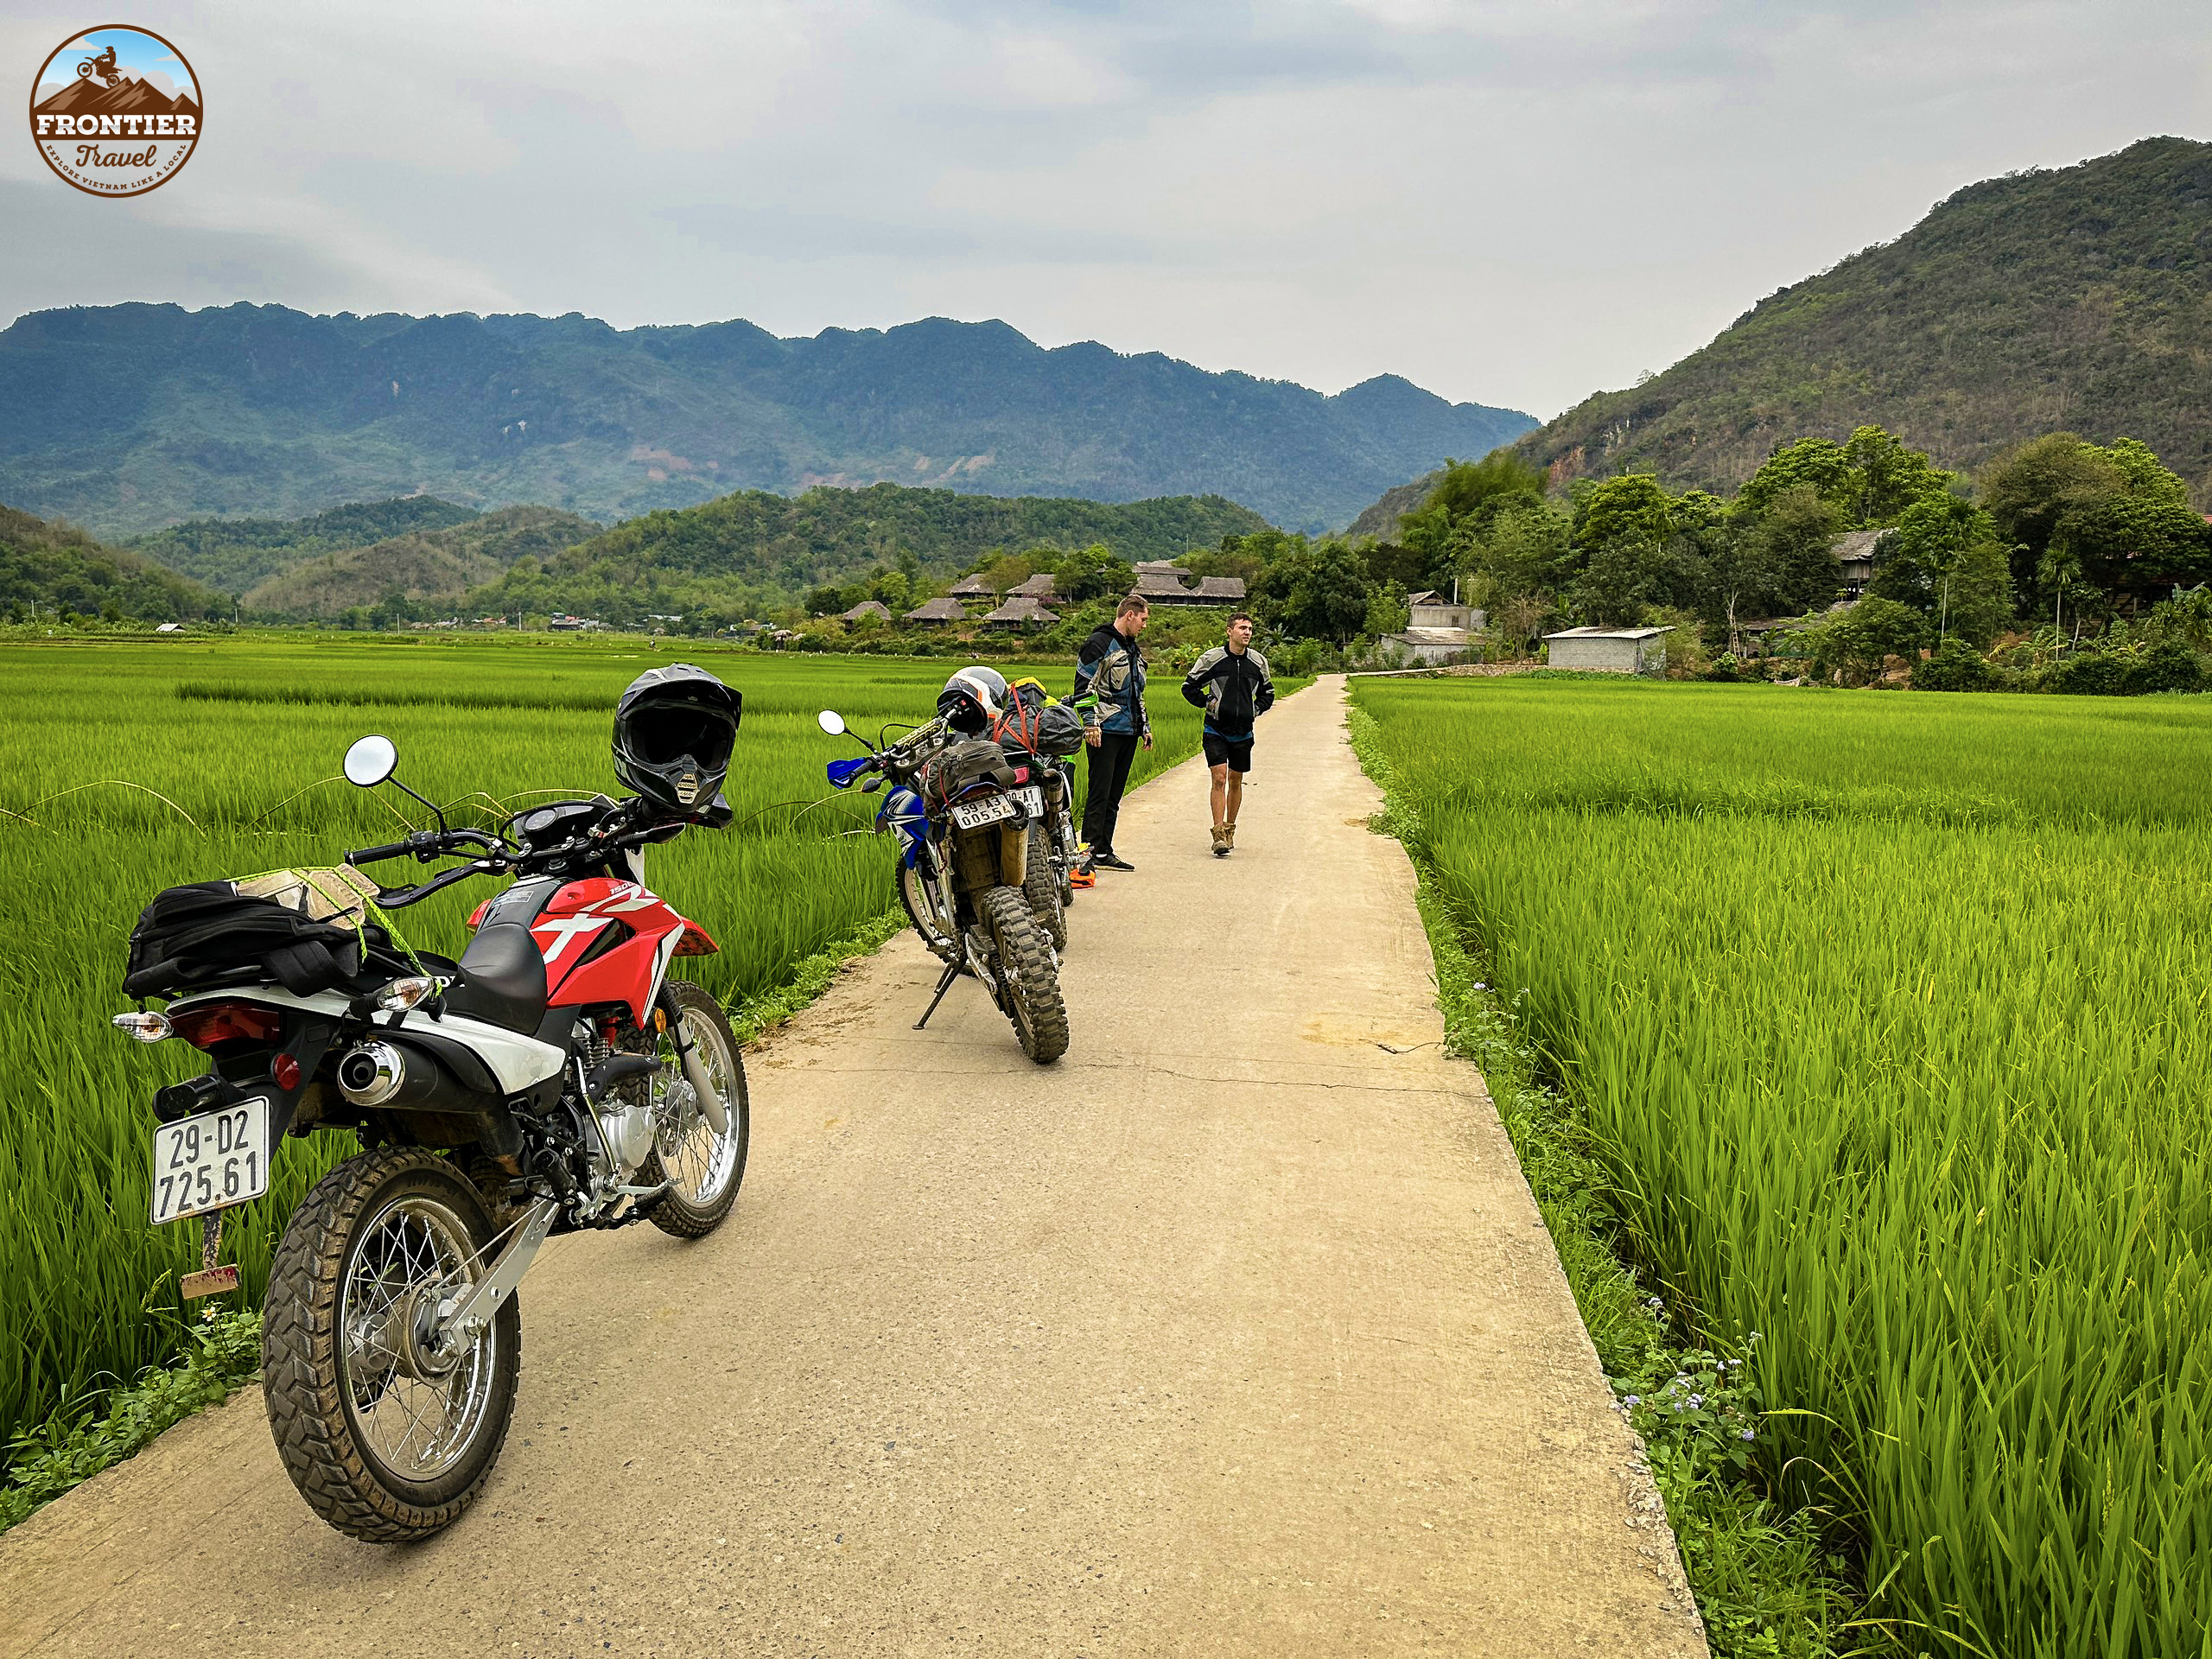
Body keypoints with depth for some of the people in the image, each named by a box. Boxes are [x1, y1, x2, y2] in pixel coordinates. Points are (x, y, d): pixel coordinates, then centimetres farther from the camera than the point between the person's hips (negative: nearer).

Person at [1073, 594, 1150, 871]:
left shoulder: (1132, 649, 22)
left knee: (1113, 796, 9)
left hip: (1128, 733, 9)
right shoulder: (1100, 643, -7)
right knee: (1099, 794, -9)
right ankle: (1091, 851, -8)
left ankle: (1104, 851, 13)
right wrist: (1091, 723, -17)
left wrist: (1144, 726, 25)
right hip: (1106, 733, -9)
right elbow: (1083, 687, -12)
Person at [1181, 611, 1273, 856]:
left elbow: (1267, 693, 21)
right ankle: (1219, 836, -13)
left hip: (1243, 732, 3)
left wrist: (1255, 710, 6)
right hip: (1216, 730, -3)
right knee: (1219, 779, -12)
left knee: (1235, 781, 11)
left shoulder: (1258, 662, 4)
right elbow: (1189, 687, 5)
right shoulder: (1212, 658, -6)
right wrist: (1207, 703, -5)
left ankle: (1230, 830, 25)